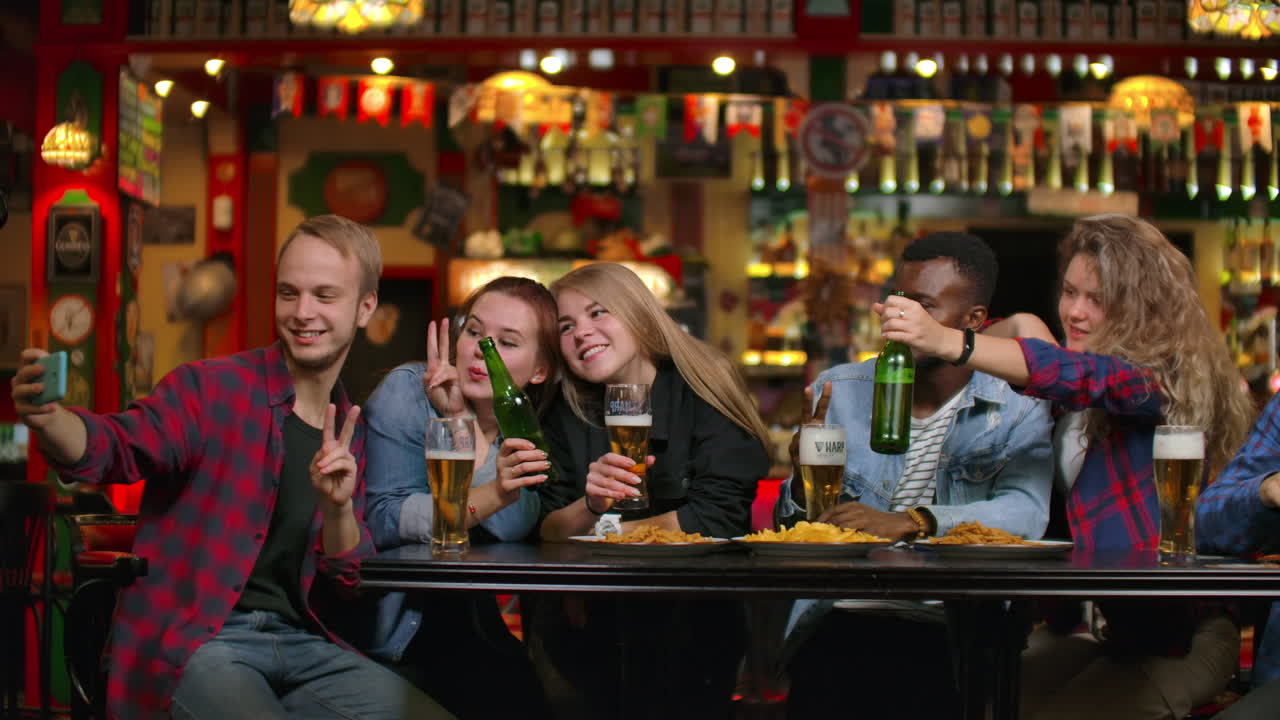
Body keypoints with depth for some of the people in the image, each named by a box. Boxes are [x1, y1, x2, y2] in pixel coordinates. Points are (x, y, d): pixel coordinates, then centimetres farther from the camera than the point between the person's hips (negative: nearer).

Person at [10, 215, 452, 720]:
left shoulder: (352, 433, 13)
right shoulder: (211, 388, -3)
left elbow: (347, 581, 11)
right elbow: (118, 447, -20)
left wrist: (338, 508, -11)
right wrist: (48, 418, -43)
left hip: (300, 642, 6)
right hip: (187, 643, -6)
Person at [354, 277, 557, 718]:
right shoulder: (407, 393, -7)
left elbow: (514, 528, -12)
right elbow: (381, 519, -19)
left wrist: (460, 424, -18)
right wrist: (491, 496, -33)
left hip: (465, 624, 5)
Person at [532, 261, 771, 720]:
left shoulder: (702, 390, -7)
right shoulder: (568, 412, 6)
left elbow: (717, 518, -15)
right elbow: (549, 530, 1)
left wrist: (603, 533, -10)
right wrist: (591, 506, -21)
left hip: (701, 598, -3)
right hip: (601, 598, 4)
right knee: (555, 622, -26)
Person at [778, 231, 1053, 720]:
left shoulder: (1018, 409, 5)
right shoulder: (838, 391, 12)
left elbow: (1026, 514, -13)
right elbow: (790, 530, 13)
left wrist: (910, 523, -25)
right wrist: (803, 486, -10)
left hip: (949, 629, 0)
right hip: (839, 620, 1)